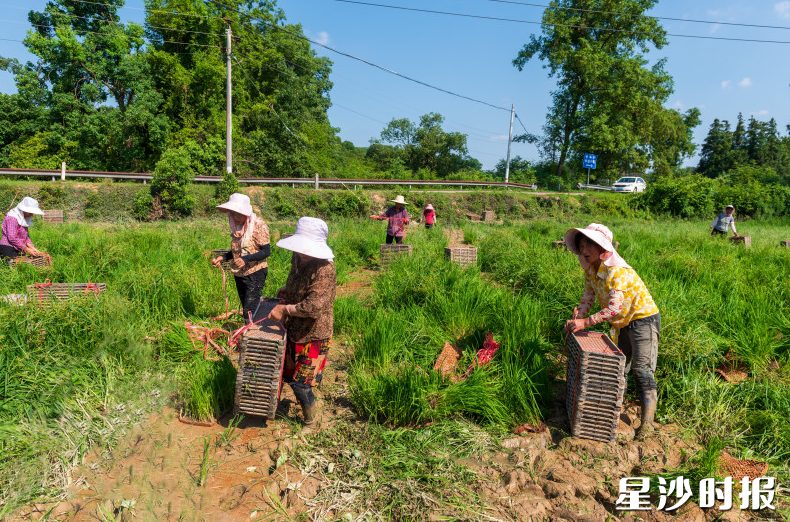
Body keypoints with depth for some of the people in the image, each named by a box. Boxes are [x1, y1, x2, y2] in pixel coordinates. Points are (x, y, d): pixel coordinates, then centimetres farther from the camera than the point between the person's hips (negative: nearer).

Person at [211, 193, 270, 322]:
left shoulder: (258, 225, -13)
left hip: (255, 272, -8)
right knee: (245, 310, 15)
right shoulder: (237, 226, 9)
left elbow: (266, 251, -17)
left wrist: (246, 259, -29)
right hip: (239, 273, 8)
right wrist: (223, 258, 3)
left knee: (250, 312, -13)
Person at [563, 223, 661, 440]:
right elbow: (587, 298, 2)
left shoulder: (618, 271, -29)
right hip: (622, 324, 9)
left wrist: (586, 322, -37)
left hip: (643, 319, -9)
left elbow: (614, 307, -35)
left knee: (642, 370, -14)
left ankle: (647, 422, -12)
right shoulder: (591, 270, -2)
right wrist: (575, 319, -15)